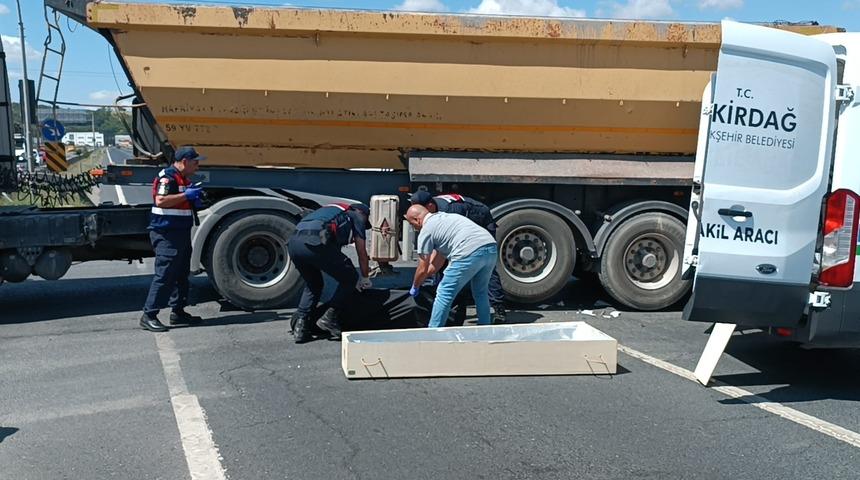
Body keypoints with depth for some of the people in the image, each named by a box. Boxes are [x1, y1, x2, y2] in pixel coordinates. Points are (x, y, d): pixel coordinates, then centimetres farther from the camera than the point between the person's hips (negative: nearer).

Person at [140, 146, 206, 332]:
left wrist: (195, 201, 9)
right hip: (166, 234, -10)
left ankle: (178, 311, 23)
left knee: (182, 274, 14)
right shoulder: (167, 177, -13)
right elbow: (161, 200, -27)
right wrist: (186, 195, -22)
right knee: (164, 275, -10)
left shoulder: (184, 179, 18)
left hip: (181, 233, 10)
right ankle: (149, 315, -6)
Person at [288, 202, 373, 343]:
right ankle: (329, 318, 5)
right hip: (316, 243, -7)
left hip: (293, 242, 8)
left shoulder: (332, 210, 41)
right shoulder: (357, 216, 20)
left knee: (313, 285, 27)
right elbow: (362, 252, 21)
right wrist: (365, 278, 35)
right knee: (349, 279, 11)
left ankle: (300, 325, 13)